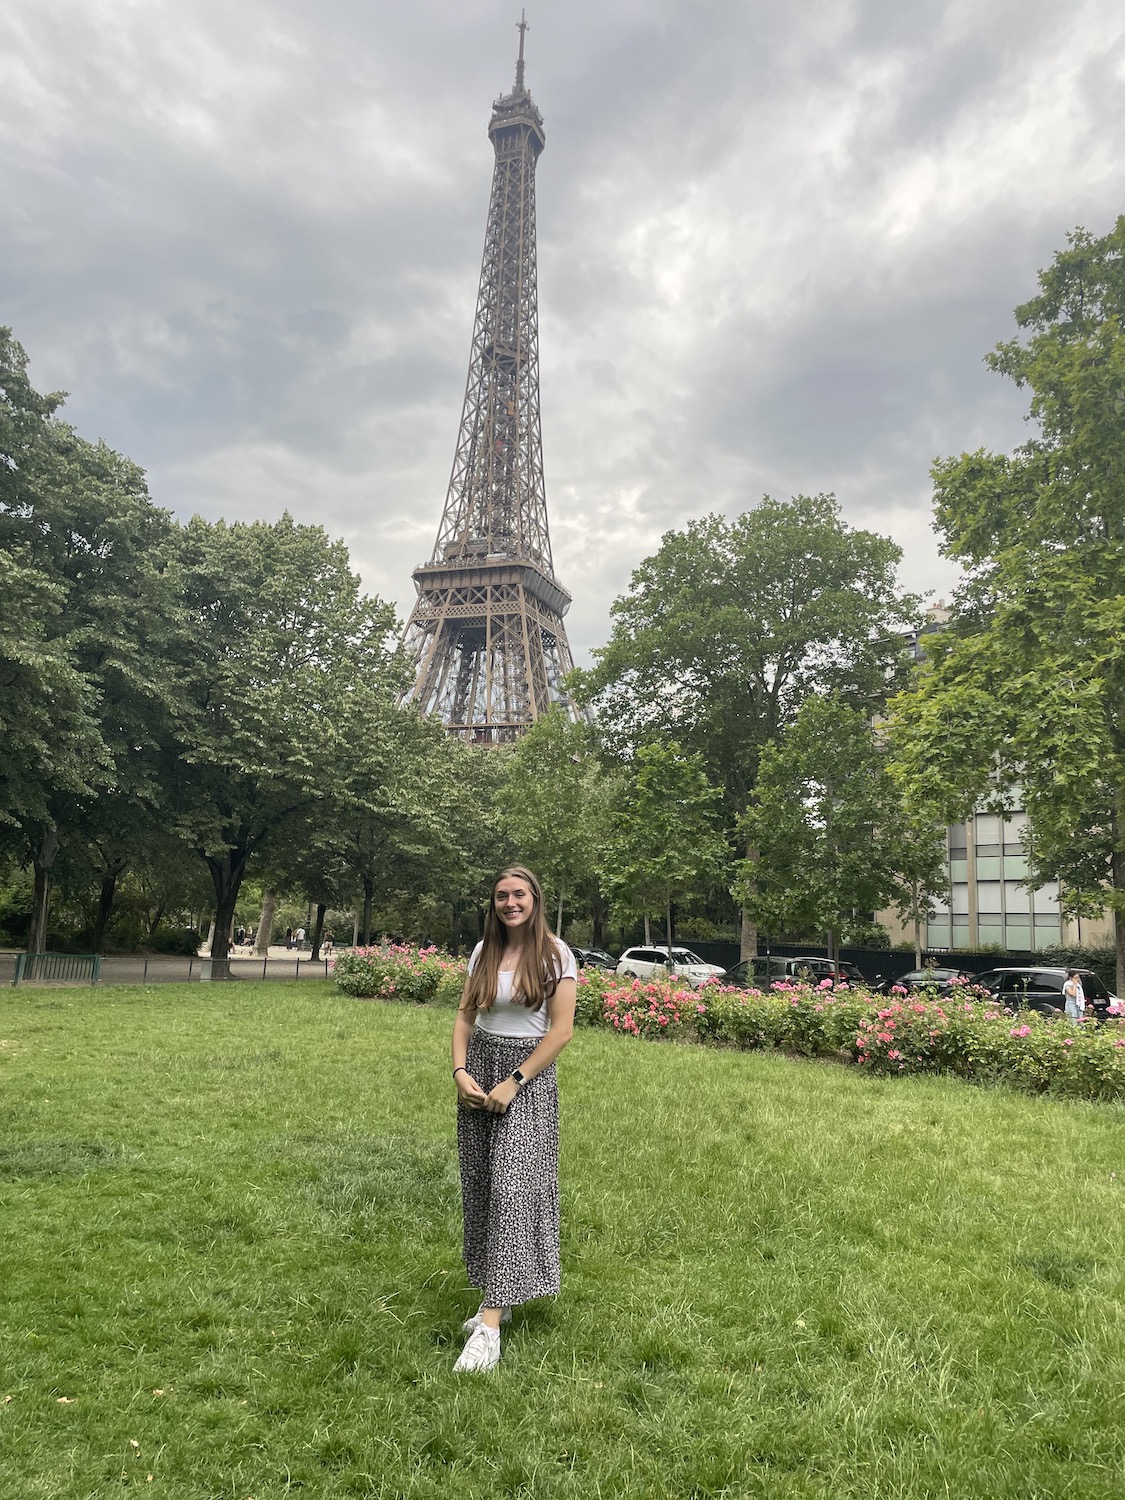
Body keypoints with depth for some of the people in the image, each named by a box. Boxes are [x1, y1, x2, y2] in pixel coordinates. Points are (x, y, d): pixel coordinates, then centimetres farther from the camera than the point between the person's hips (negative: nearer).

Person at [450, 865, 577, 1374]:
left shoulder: (555, 955, -8)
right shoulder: (484, 951, 6)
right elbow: (465, 1014, 9)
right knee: (479, 1185, 7)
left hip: (528, 1075, -5)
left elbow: (561, 1030, -11)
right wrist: (460, 1070, -7)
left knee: (511, 1186, -11)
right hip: (478, 1070, 5)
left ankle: (490, 1324, -9)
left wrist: (514, 1082, -14)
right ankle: (495, 1295, 23)